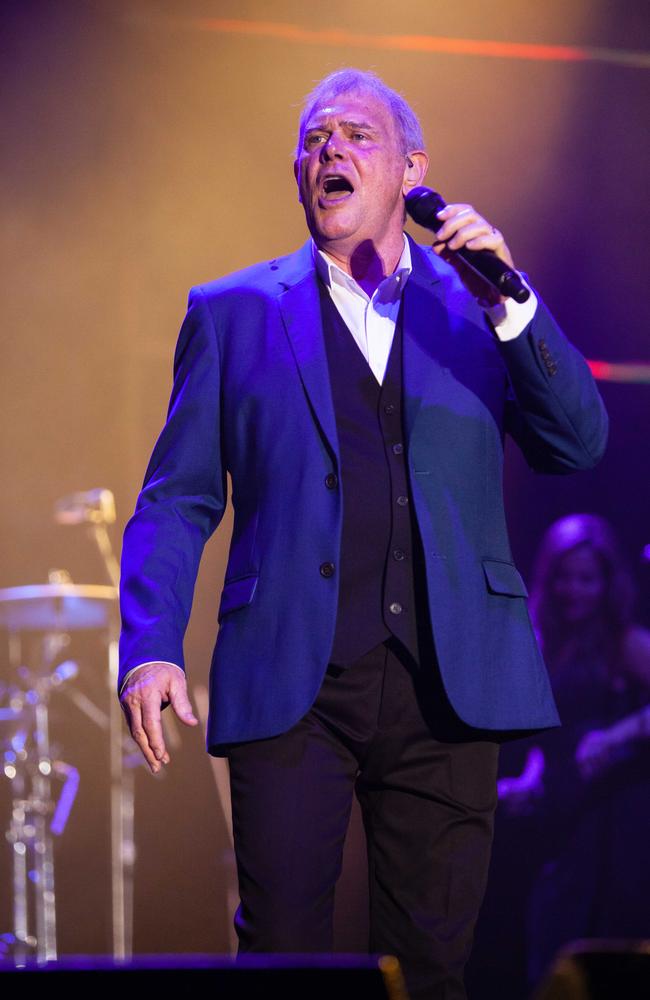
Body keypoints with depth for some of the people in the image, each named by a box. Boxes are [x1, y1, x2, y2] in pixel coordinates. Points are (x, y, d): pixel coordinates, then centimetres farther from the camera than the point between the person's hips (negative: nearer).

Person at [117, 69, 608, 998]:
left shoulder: (479, 304, 14)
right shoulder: (232, 312, 12)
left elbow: (578, 445, 2)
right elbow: (177, 498, 9)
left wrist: (508, 300, -9)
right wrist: (149, 649, -6)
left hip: (446, 682, 1)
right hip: (292, 685, -1)